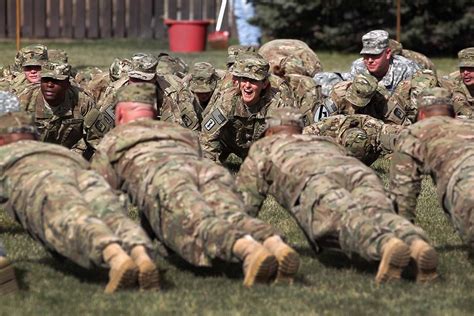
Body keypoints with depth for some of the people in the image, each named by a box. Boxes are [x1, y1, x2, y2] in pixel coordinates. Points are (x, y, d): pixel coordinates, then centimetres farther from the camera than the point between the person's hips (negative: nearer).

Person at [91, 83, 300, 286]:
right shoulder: (184, 133, 47)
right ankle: (276, 245, -54)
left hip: (161, 179, -4)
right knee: (233, 218, -21)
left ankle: (250, 251, -59)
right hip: (209, 169, 4)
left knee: (201, 226, -28)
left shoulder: (111, 140, 36)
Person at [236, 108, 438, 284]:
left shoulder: (263, 146, 40)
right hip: (359, 171, 4)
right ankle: (417, 243, -56)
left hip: (312, 179, -4)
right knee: (379, 215, -22)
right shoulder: (328, 143, 50)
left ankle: (386, 245, -62)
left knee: (346, 220, -29)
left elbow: (244, 202, 37)